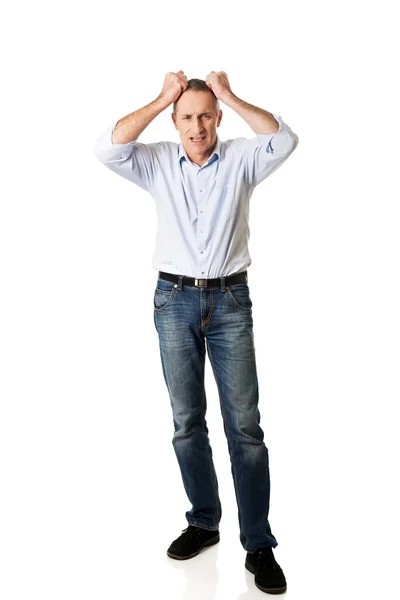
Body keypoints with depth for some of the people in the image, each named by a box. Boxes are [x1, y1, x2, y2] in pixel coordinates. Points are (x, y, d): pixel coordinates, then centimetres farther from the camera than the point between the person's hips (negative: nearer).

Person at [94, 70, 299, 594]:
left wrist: (229, 96, -10)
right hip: (175, 300, 2)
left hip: (231, 300, -2)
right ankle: (203, 522, 27)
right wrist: (162, 99, -7)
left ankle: (259, 545, 8)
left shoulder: (241, 160, 2)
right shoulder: (158, 163, 5)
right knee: (187, 422, 10)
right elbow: (108, 149, -10)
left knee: (244, 425, -2)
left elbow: (284, 141, -16)